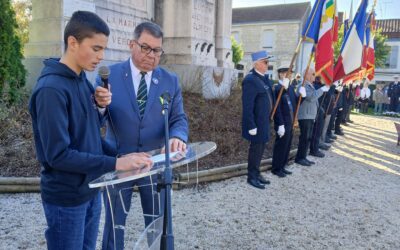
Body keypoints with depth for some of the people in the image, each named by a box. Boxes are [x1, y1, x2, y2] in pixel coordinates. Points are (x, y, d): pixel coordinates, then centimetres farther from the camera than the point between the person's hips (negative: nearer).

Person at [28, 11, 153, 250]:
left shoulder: (83, 81, 4)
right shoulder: (51, 89, -22)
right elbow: (58, 155, -24)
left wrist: (121, 155, -4)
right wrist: (115, 164, -24)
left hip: (91, 191, 8)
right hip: (66, 198, -8)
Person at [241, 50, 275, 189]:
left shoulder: (263, 77, 9)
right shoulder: (250, 80, -19)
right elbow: (247, 106, -22)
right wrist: (251, 126, -23)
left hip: (264, 121, 9)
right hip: (256, 123, -9)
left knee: (260, 148, 17)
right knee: (255, 149, 2)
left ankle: (256, 174, 30)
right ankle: (252, 177, 16)